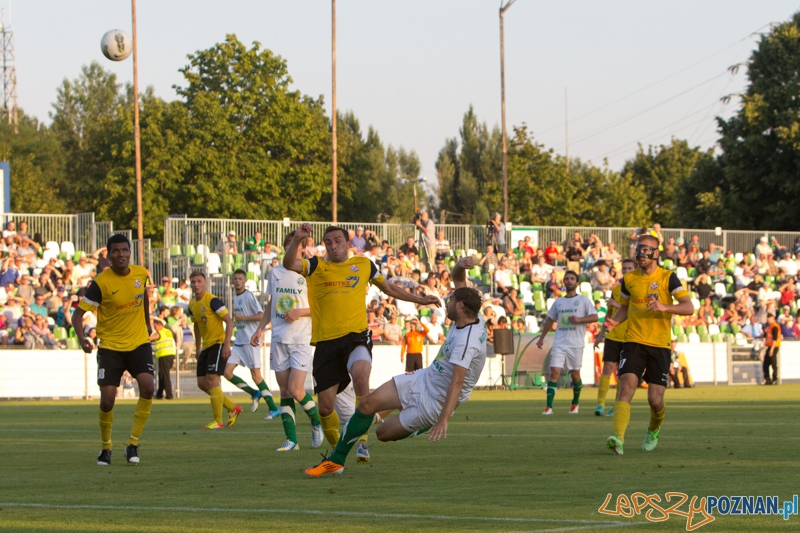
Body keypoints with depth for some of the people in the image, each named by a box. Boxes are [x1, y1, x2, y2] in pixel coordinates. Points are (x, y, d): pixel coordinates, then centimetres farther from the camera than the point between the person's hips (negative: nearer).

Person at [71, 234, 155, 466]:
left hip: (139, 343, 3)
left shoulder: (141, 274, -3)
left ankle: (133, 443, -6)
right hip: (110, 346, -3)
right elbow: (78, 313, -14)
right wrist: (81, 338, -32)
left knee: (148, 386, -20)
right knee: (107, 399, -9)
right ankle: (106, 447, 18)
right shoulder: (101, 283, -16)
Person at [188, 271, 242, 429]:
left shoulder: (212, 300, -15)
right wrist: (198, 349, 22)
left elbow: (229, 321, -17)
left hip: (218, 343, -9)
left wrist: (227, 344, -23)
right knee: (202, 383, 6)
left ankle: (218, 421, -9)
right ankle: (233, 408, 21)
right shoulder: (192, 305, 10)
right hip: (206, 346, 9)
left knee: (211, 380, -15)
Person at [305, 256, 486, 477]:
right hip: (423, 378, 9)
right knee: (368, 403, -5)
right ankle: (335, 461, 8)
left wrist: (443, 419, -45)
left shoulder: (467, 341, -31)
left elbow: (457, 382, -38)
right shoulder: (471, 316, -3)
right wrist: (460, 267, -12)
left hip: (434, 403, -9)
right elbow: (458, 280, 11)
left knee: (384, 433, 0)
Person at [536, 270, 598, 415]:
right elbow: (550, 320, 25)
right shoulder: (558, 302, 15)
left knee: (575, 374, 6)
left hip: (576, 344, -3)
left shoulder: (584, 300, 3)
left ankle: (575, 402, 29)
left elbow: (594, 317, -6)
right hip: (559, 343, 3)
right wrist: (541, 338, 21)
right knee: (554, 372, -10)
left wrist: (579, 319, -21)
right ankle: (549, 407, -14)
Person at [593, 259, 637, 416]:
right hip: (613, 336, 3)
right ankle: (600, 404, -5)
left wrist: (619, 305, -20)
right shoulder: (616, 289, 11)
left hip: (629, 338, -3)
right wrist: (601, 334, 19)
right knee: (607, 368, -7)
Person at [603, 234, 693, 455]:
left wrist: (664, 307, -26)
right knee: (626, 388, -20)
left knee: (655, 400, -1)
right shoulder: (629, 279, 8)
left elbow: (688, 307, -10)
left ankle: (653, 431, 32)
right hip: (633, 342, 2)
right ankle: (618, 438, -33)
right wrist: (614, 322, 0)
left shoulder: (668, 278, -2)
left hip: (659, 345, -2)